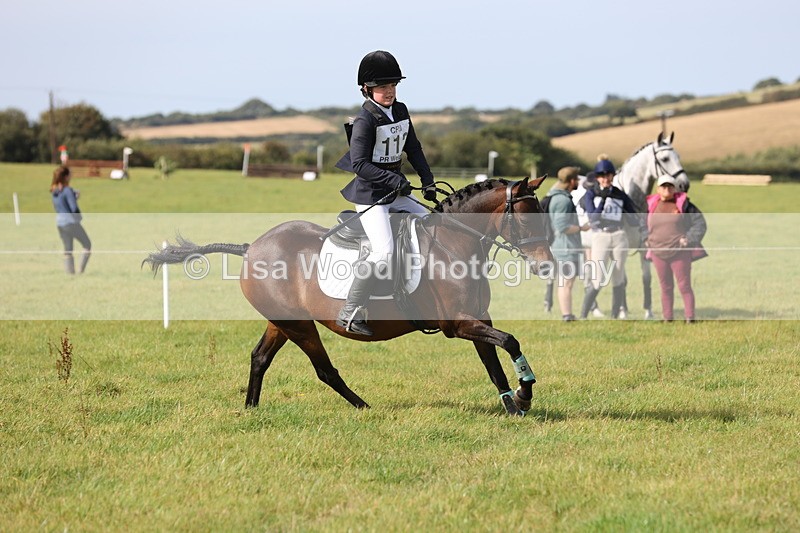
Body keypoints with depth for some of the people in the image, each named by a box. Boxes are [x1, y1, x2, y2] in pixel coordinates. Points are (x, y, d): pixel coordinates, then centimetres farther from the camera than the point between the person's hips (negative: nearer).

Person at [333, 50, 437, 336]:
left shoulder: (400, 111, 7)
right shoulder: (365, 120, -16)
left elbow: (413, 149, 16)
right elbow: (360, 164, -22)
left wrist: (428, 181, 5)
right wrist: (394, 180, -27)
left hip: (397, 193, 9)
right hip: (370, 195, -9)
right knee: (384, 253, -23)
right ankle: (350, 313, -15)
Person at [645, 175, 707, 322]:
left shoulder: (683, 204, 0)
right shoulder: (651, 205, 8)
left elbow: (699, 223, 1)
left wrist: (689, 239, -9)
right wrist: (646, 240, 11)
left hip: (680, 253, -3)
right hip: (658, 253, 3)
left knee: (684, 286, -3)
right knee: (666, 287, 8)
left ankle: (690, 317, 0)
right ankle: (667, 318, 13)